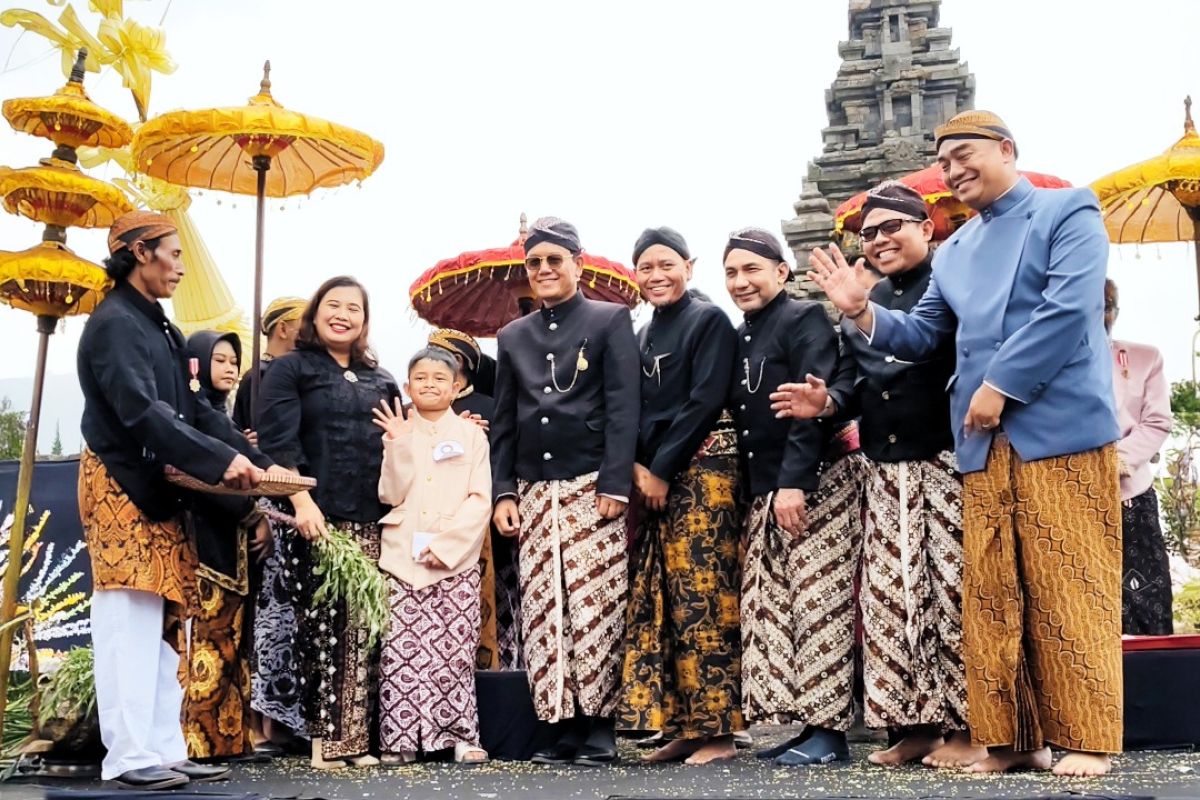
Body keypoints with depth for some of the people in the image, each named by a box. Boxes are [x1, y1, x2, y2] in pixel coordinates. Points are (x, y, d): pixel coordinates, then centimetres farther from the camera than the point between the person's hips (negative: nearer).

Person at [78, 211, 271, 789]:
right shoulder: (115, 324, -11)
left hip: (160, 491, 9)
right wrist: (222, 459, -28)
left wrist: (258, 463, 2)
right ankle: (129, 756, -4)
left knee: (163, 626, 8)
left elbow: (192, 410, 13)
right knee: (129, 623, -8)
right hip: (122, 490, -9)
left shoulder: (157, 327, 18)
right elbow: (142, 412, -24)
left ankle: (165, 750, 11)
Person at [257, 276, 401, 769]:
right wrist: (302, 503, -17)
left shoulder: (380, 380, 21)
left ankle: (354, 736, 6)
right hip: (318, 520, -4)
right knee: (321, 627, -8)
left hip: (373, 523, 4)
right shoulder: (289, 370, 6)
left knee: (364, 630, 1)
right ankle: (323, 737, -2)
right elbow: (278, 441, -6)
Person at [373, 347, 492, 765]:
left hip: (457, 562, -1)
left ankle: (461, 734, 6)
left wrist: (444, 543, -11)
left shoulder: (471, 434, 6)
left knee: (454, 651, -2)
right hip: (402, 559, 1)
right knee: (401, 651, -3)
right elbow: (392, 495, -1)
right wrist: (398, 444, -12)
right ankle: (401, 739, 3)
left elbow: (480, 501, -1)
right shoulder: (397, 432, 10)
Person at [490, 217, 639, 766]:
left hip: (592, 486, -4)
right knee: (543, 611, 1)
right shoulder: (513, 336, 17)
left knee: (595, 606, -6)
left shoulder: (611, 321, 4)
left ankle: (599, 728, 1)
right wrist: (503, 491, 5)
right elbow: (504, 421, 16)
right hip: (535, 492, 4)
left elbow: (623, 408, -4)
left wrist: (615, 485, -12)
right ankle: (562, 726, 6)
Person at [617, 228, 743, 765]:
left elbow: (706, 400, -11)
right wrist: (637, 467, -3)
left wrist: (663, 470, -12)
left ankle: (716, 730, -3)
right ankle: (678, 726, 8)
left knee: (702, 596, -8)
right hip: (651, 476, 7)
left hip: (700, 469, -7)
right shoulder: (641, 337, 18)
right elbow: (632, 412, 15)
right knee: (656, 599, 3)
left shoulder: (709, 320, -2)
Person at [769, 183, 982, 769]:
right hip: (885, 472, 7)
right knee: (889, 595, 5)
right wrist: (830, 403, 3)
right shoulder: (868, 305, 18)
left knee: (953, 589, -6)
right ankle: (914, 724, 13)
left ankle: (965, 725, 4)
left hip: (946, 462, -7)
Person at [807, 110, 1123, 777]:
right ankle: (1013, 738, 11)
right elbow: (924, 336, 18)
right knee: (991, 595, 4)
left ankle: (1087, 738, 5)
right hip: (985, 441, 6)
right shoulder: (955, 251, 21)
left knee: (1071, 591, -3)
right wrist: (862, 310, 1)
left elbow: (1069, 308, -12)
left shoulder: (1068, 212, 2)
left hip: (1061, 428, -6)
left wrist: (999, 386, -13)